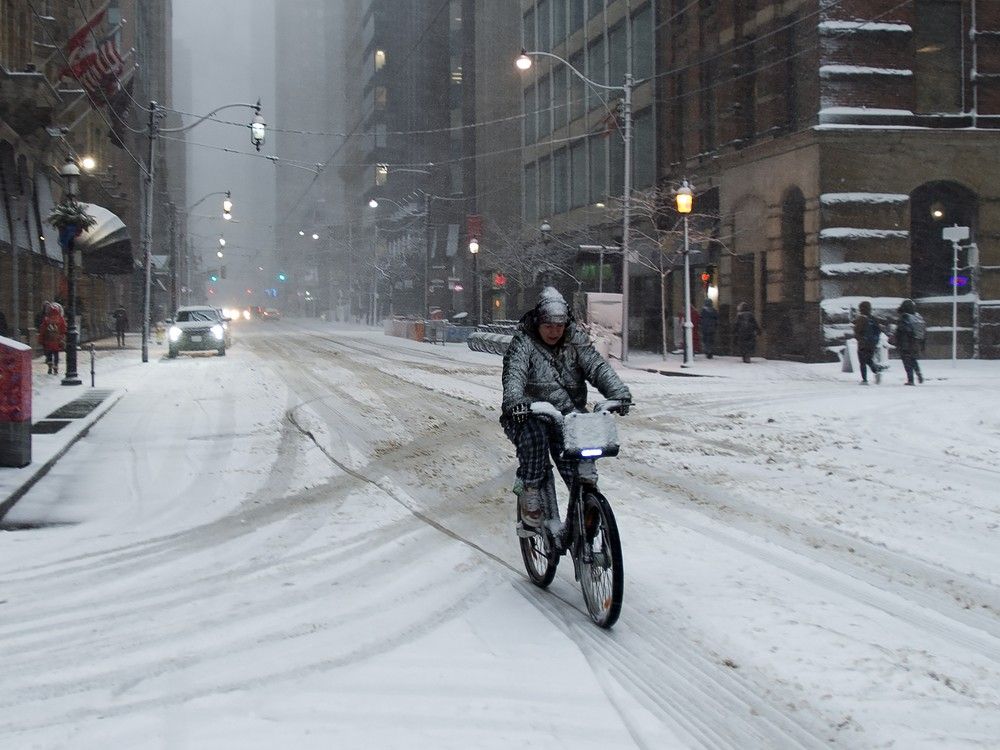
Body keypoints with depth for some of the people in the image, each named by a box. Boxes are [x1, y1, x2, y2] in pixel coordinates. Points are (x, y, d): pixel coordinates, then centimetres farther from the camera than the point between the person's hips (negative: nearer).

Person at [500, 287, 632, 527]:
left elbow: (597, 366, -8)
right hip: (529, 415, -2)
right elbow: (513, 374, -22)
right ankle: (529, 494, -18)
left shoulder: (576, 339, 5)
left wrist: (618, 392, -28)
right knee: (535, 436, -34)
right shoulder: (523, 342, -4)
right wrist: (514, 401, -44)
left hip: (568, 413, 3)